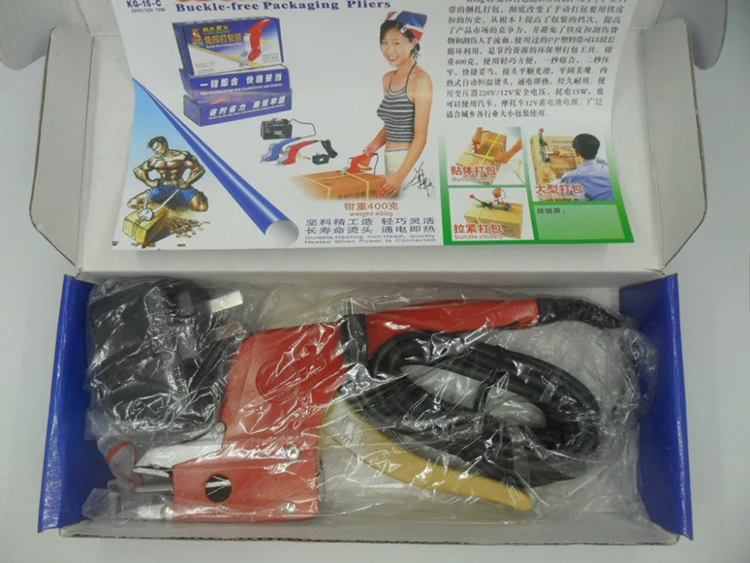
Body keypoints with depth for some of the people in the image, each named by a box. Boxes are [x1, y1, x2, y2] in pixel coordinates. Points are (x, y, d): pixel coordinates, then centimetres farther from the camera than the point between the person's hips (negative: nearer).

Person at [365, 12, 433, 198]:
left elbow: (420, 136, -16)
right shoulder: (388, 78, 11)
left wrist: (400, 176, -21)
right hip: (390, 160, 7)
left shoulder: (420, 79, -12)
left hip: (412, 162, -7)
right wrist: (371, 148, 2)